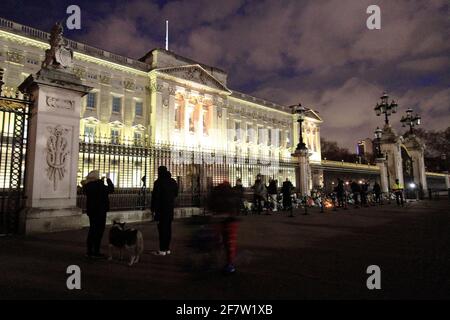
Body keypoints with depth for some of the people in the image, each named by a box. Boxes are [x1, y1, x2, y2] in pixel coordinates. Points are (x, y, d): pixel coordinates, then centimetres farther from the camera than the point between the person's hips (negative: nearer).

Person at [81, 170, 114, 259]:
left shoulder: (88, 186, 2)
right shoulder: (99, 185, -19)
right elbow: (111, 189, -10)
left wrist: (101, 181, 15)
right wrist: (108, 180, 4)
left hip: (91, 211, 8)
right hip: (100, 211, -7)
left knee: (92, 230, 16)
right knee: (99, 231, 0)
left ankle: (89, 251, 23)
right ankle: (96, 252, 4)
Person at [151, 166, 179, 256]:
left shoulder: (158, 182, -11)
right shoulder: (173, 182, 9)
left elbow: (155, 196, -12)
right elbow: (176, 194, 17)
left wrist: (153, 209, -8)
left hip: (161, 208, -6)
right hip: (170, 208, 6)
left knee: (162, 228, -3)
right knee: (168, 227, 11)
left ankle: (162, 250, -1)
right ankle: (167, 248, 17)